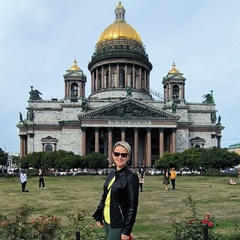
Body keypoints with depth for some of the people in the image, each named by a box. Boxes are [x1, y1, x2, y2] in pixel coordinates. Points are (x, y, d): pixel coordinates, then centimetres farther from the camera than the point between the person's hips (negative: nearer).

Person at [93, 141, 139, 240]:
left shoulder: (131, 177, -12)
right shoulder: (111, 174, 7)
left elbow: (132, 205, -14)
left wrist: (127, 230, -16)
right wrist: (99, 216, 14)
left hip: (118, 224, -6)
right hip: (107, 221, 6)